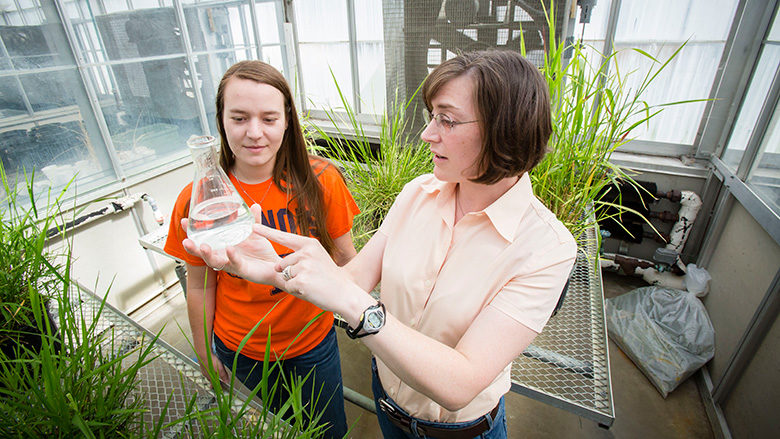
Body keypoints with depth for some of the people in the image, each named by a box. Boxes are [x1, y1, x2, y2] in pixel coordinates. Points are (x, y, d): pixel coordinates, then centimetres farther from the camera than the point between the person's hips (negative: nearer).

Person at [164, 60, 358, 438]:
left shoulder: (320, 180, -18)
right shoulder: (196, 201, -16)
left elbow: (344, 256, -6)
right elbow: (200, 286, -4)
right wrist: (205, 353, 6)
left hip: (314, 342, 0)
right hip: (240, 353, 1)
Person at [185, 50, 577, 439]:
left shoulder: (546, 246, -28)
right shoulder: (418, 194, -13)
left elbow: (459, 385, -33)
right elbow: (354, 277, -14)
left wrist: (352, 301, -43)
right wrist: (276, 270, -31)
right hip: (387, 395, 4)